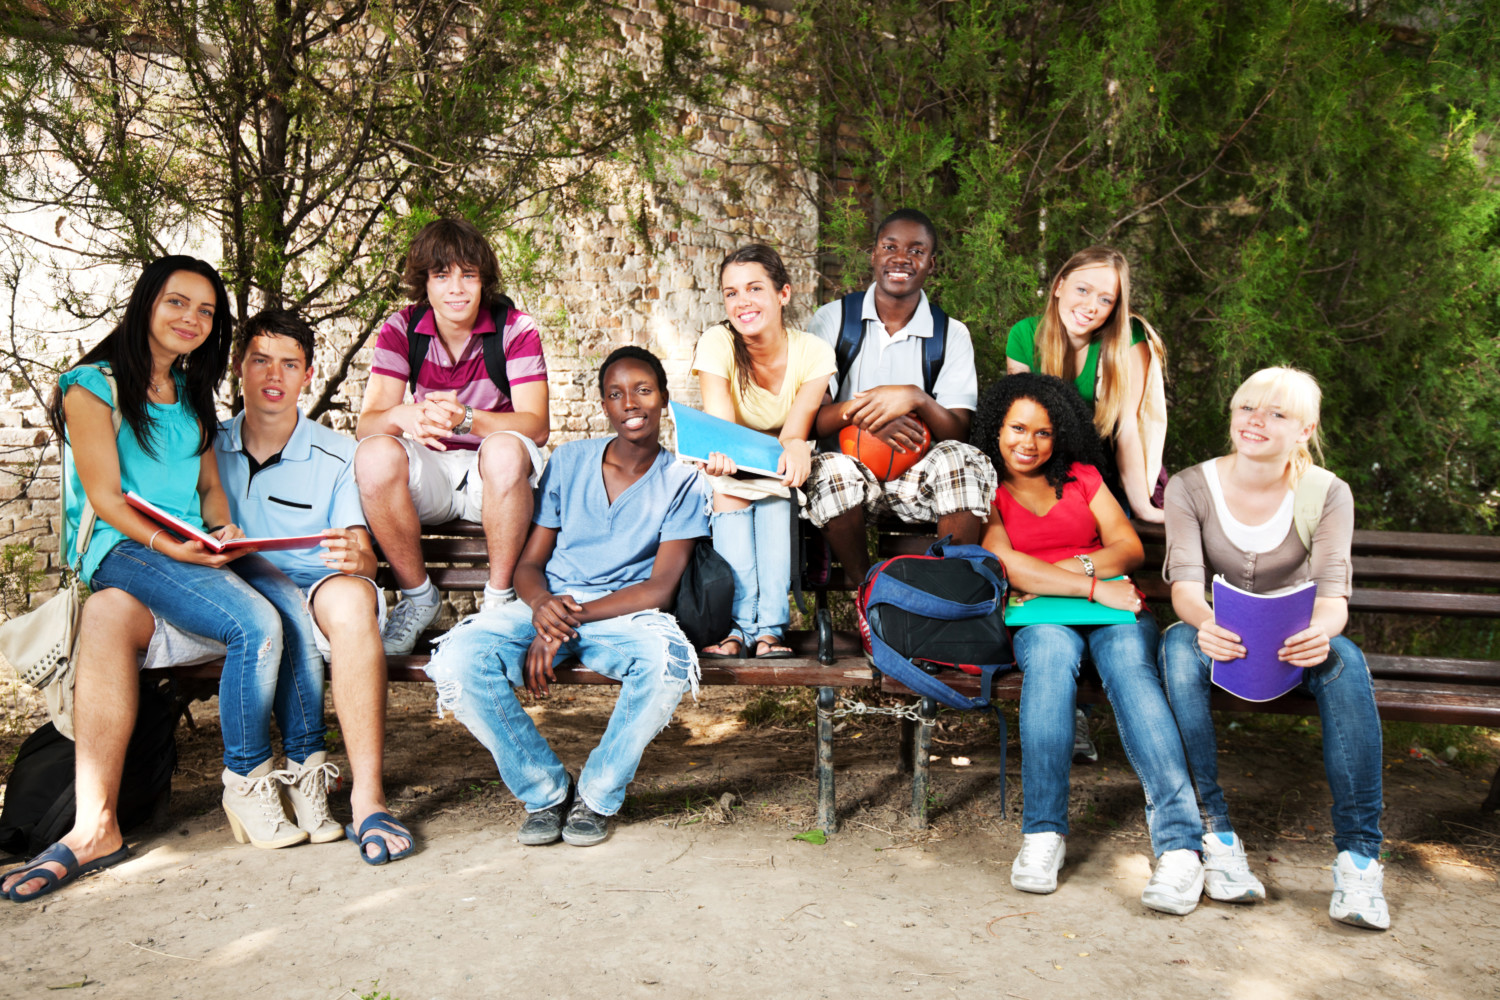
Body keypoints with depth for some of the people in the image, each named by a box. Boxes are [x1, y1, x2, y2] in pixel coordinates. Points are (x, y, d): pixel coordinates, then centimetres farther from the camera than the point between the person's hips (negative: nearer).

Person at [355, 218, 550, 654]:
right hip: (430, 473, 2)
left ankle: (500, 597, -18)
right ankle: (417, 597, -11)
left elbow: (537, 425, -20)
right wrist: (402, 416, -38)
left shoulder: (516, 328, -10)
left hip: (494, 476, -2)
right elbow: (365, 424, -13)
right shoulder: (401, 329, -4)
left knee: (505, 450, -37)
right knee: (374, 455, -30)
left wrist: (465, 418, -39)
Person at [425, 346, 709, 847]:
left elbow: (660, 587, -8)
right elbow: (528, 564, 8)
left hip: (622, 614, -2)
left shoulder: (682, 480, 1)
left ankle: (597, 795, -10)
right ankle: (545, 790, -5)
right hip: (547, 606, 2)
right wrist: (541, 604, -18)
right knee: (457, 659, -28)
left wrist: (572, 619, -20)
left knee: (666, 659, -37)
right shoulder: (569, 461, 9)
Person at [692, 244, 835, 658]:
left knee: (774, 488, -33)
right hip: (730, 477, 0)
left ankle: (770, 626, -34)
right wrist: (719, 455, -54)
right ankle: (739, 623, -34)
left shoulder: (813, 353, -14)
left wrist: (796, 449, -50)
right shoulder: (717, 344, -17)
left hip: (778, 476, 0)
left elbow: (795, 431, -24)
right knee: (726, 482, -33)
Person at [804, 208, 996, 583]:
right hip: (849, 466, 0)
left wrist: (916, 399, -26)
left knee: (965, 460, -31)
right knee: (830, 470, -35)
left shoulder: (952, 335, 5)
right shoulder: (831, 320, 3)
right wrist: (855, 411, -26)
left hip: (918, 476, 1)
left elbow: (959, 434, -5)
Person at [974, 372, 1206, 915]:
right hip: (1040, 617, -2)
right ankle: (1043, 832, -35)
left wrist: (1075, 567, -7)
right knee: (1050, 654, -37)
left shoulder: (1081, 476, 21)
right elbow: (1007, 565, -5)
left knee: (1129, 667, -32)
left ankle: (1180, 843, -43)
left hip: (1113, 608, 2)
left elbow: (1129, 547, 11)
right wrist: (1092, 587, -13)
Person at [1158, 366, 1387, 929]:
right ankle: (1215, 833, -31)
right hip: (1219, 636, 0)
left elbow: (1332, 593, -17)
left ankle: (1358, 854, -30)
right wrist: (1206, 622, -44)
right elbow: (1185, 584, -18)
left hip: (1294, 643, 1)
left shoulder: (1328, 493, -7)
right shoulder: (1191, 488, -7)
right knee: (1181, 644, -35)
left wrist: (1320, 629, -43)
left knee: (1344, 658, -33)